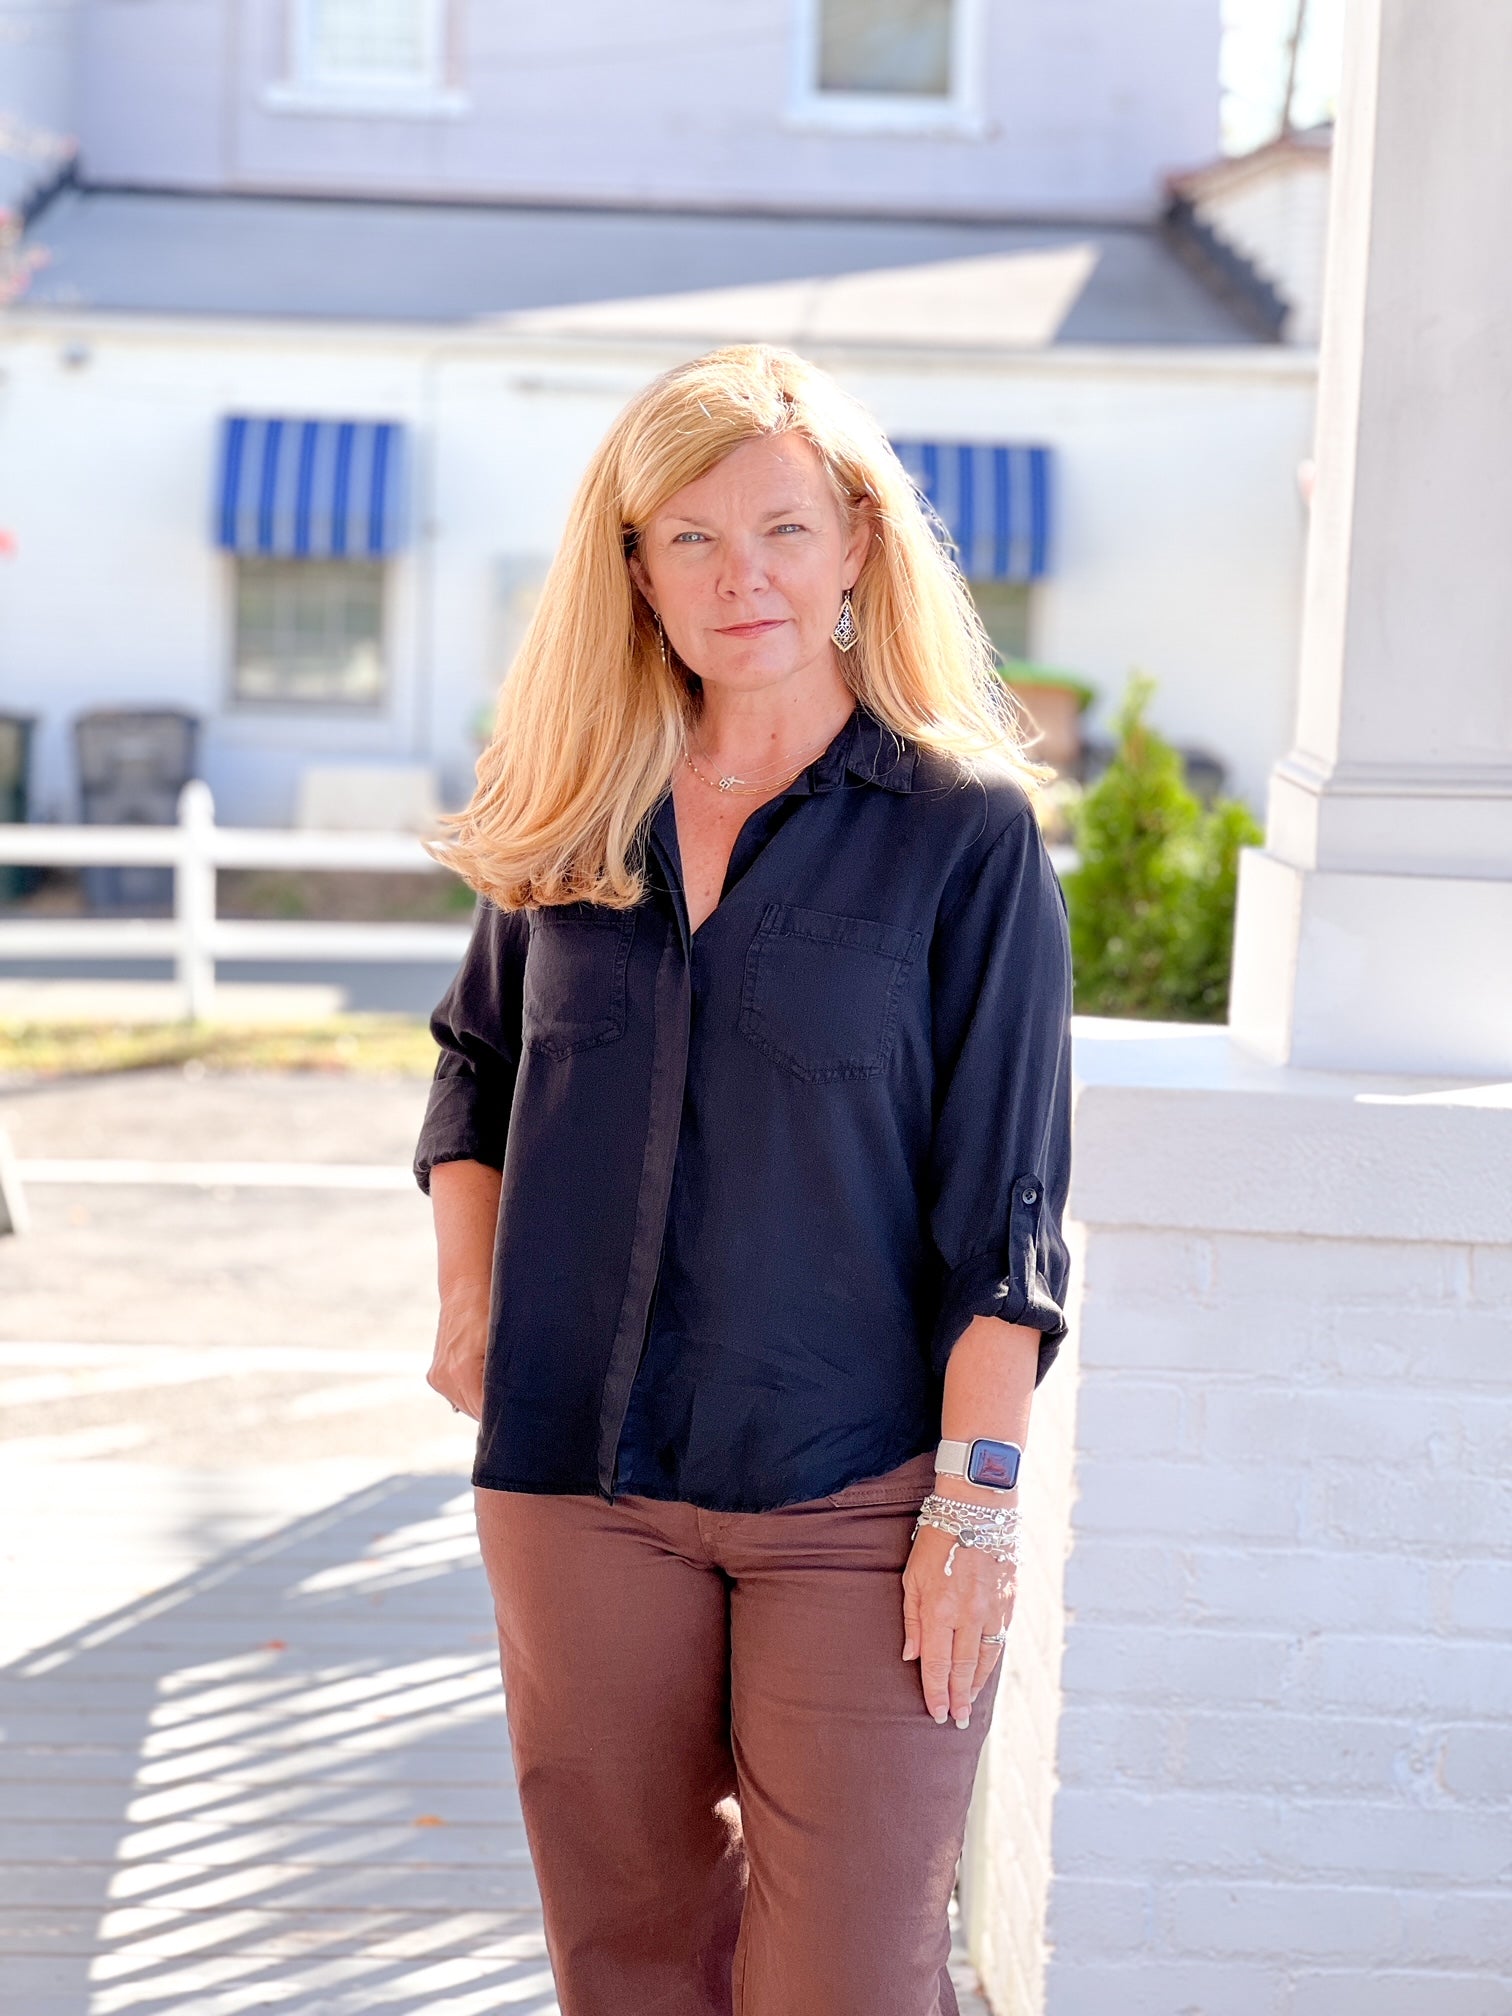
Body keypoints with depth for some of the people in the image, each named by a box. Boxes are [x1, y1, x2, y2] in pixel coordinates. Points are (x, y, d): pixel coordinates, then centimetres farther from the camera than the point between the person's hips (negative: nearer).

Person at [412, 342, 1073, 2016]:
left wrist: (974, 1505, -11)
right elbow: (475, 1058, 21)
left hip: (857, 1498, -4)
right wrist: (468, 1297, 6)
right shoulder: (566, 812, 6)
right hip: (579, 1476, 4)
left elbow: (1002, 1211, -7)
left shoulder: (965, 829, -6)